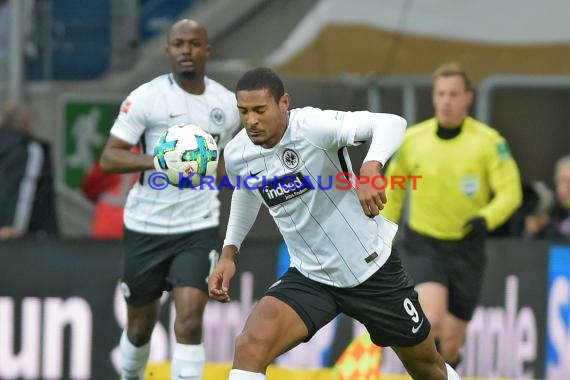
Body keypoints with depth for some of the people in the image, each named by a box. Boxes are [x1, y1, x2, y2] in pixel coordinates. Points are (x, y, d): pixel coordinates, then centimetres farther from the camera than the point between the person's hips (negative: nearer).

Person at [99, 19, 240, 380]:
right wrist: (156, 161, -28)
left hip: (199, 228, 1)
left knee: (190, 321, -16)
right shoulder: (146, 98, -9)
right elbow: (109, 158, -14)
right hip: (146, 226, -1)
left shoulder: (228, 103, 3)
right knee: (141, 323, 13)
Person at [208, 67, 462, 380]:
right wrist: (229, 252, 8)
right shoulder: (236, 155, -6)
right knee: (249, 347, -23)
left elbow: (391, 123, -37)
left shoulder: (312, 126, -24)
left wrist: (370, 168, -55)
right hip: (308, 278, 3)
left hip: (372, 268, -3)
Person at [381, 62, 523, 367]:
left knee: (450, 343, 5)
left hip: (466, 248, 0)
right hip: (422, 245, 0)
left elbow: (510, 191, -11)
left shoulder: (488, 141, -8)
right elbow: (393, 188, 12)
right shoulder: (412, 139, -3)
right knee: (432, 319, -27)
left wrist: (486, 219, -30)